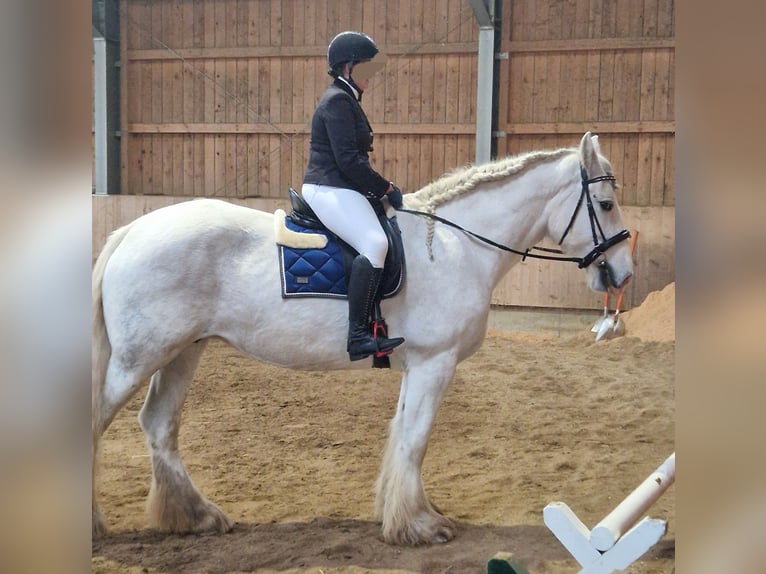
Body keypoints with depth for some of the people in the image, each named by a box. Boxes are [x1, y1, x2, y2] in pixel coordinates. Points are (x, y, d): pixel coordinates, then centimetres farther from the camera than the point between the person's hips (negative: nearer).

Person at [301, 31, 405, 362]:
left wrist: (380, 189, 15)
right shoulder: (337, 101, -11)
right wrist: (386, 188, -12)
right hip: (329, 190, -11)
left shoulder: (347, 101, 22)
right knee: (375, 243, -30)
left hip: (339, 189, 11)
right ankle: (358, 335, -34)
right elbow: (348, 160, -19)